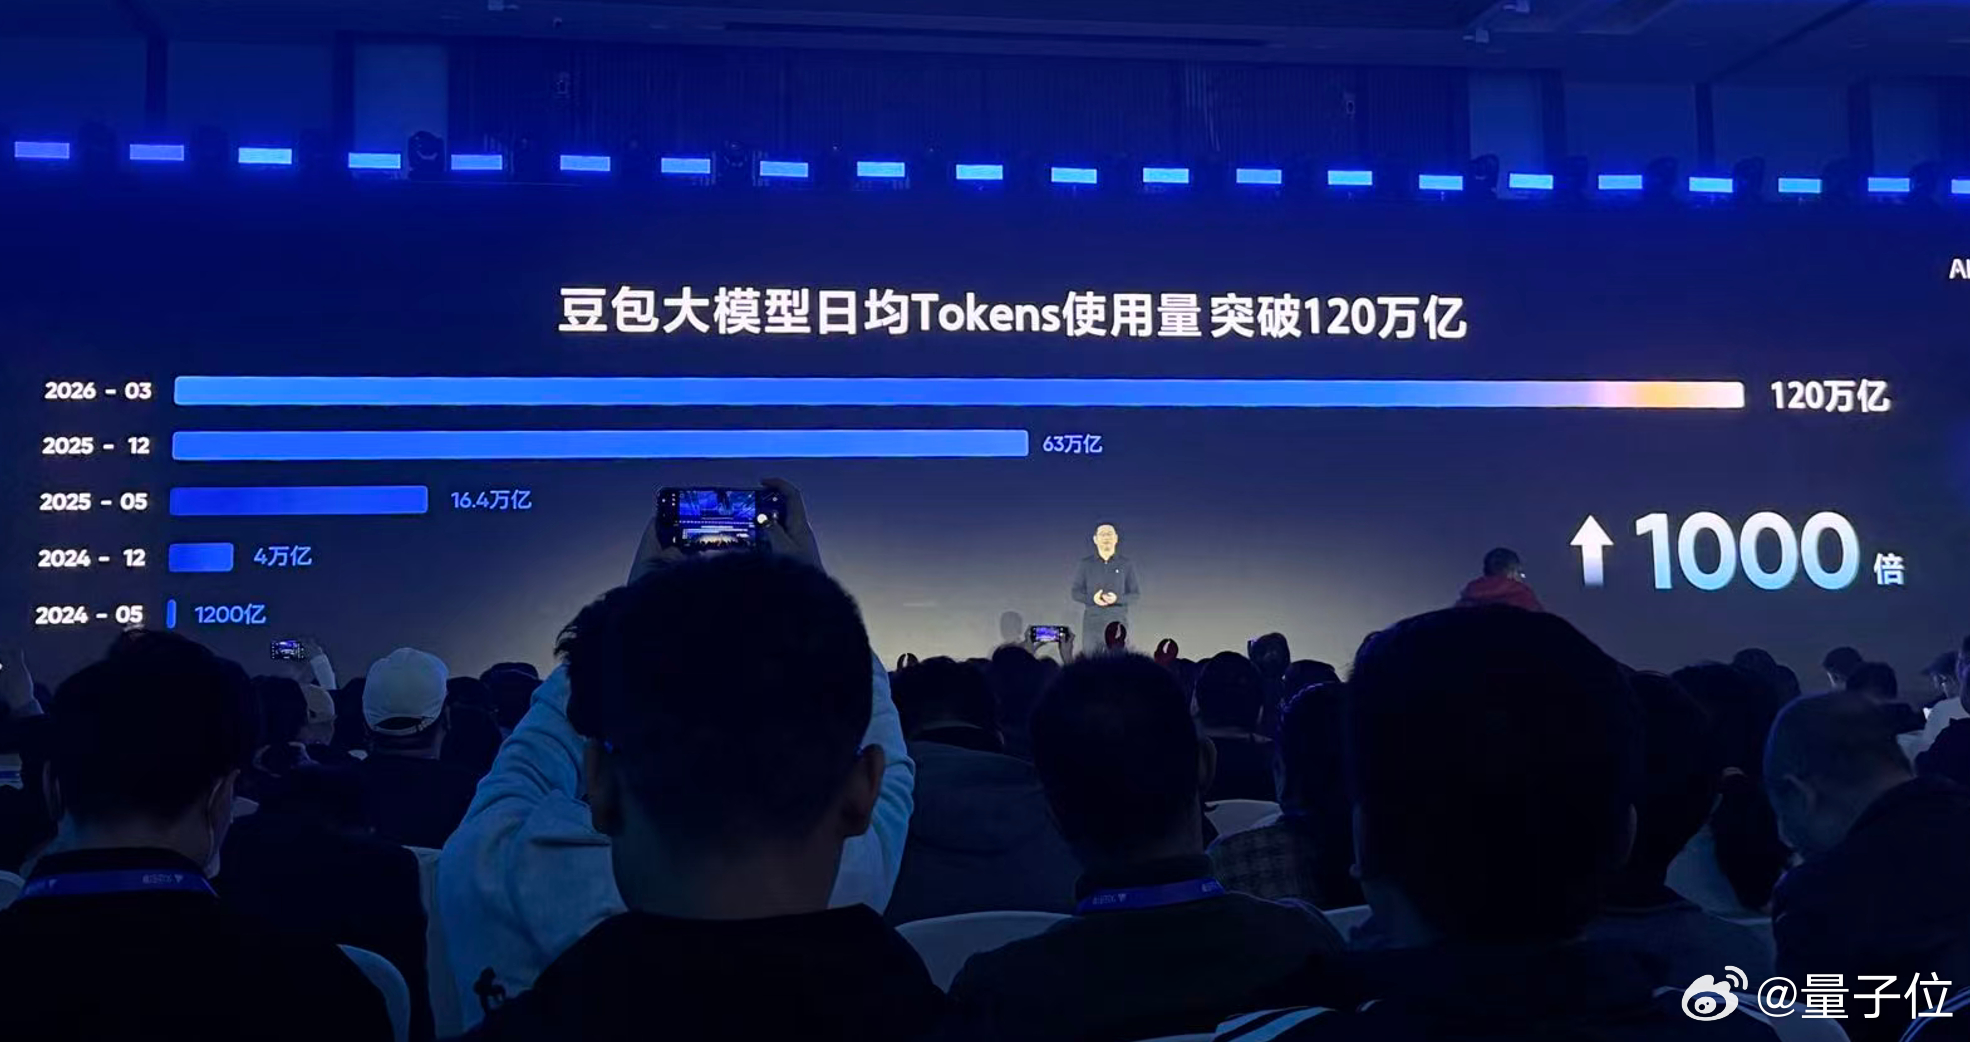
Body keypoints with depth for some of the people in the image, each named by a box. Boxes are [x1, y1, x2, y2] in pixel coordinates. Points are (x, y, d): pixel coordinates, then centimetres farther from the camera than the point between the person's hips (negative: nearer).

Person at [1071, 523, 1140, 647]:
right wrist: (1092, 599, -14)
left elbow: (1136, 595, 5)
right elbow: (1076, 593, 7)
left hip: (1118, 624, 0)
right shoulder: (1085, 564, 7)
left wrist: (1117, 599, -14)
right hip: (1092, 626, 0)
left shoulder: (1127, 564, 5)